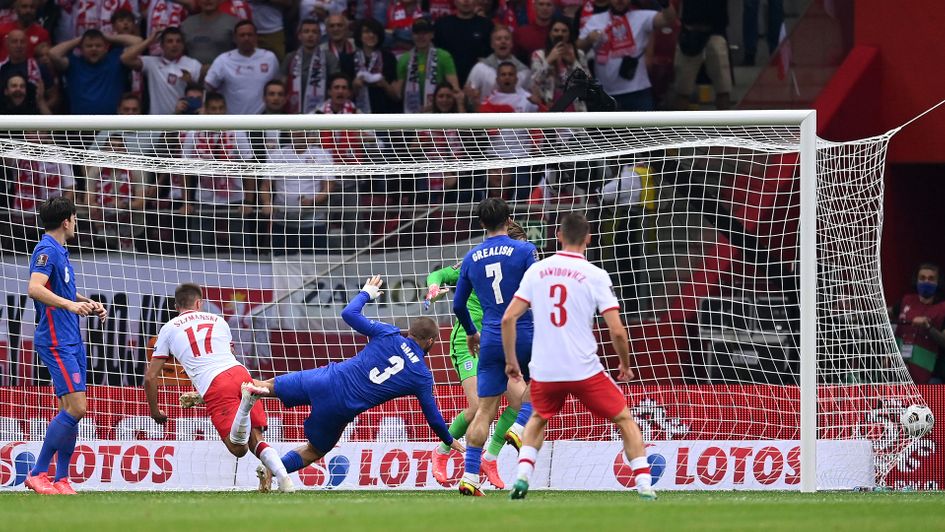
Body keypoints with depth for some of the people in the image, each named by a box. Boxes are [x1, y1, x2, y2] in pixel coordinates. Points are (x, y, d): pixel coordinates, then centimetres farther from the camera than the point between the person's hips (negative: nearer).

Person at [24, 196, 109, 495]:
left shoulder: (59, 251, 18)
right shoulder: (47, 251, -13)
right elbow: (34, 288, -28)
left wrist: (89, 305, 19)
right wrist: (70, 304, -37)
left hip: (71, 341, 10)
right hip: (56, 342, -10)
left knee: (71, 409, 8)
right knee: (76, 407, -15)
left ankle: (61, 480, 10)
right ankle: (38, 474, -10)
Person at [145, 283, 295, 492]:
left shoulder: (168, 329, 19)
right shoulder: (218, 320, 28)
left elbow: (150, 377, 18)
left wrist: (155, 411, 34)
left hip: (214, 386, -3)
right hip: (240, 371, 3)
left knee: (239, 449, -8)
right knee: (255, 441, 10)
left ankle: (246, 403, -38)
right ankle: (283, 478, -19)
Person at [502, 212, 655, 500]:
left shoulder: (537, 271, 4)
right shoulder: (596, 276, -5)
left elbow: (508, 319, -1)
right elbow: (617, 331, -9)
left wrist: (511, 362, 11)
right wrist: (625, 366, 8)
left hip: (543, 371, 3)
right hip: (585, 370, -3)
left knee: (538, 420, 30)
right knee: (625, 420, 13)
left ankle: (522, 477, 12)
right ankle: (644, 486, 2)